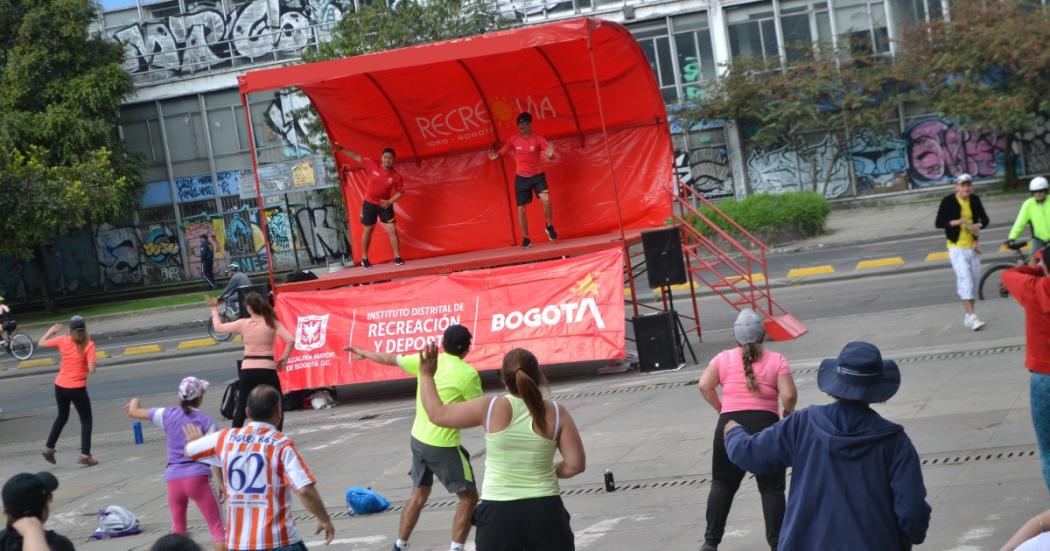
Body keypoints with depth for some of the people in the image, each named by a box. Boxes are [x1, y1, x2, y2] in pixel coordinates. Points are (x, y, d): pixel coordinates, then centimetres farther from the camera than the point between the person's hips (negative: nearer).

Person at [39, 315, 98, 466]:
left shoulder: (63, 341, -3)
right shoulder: (89, 345, -13)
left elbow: (41, 343, 9)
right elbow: (91, 369, -19)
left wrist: (51, 331, 23)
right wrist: (83, 365, 2)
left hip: (60, 386, 5)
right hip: (77, 388, -5)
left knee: (62, 417, 26)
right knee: (86, 420, 9)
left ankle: (49, 448, 29)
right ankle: (85, 455, 1)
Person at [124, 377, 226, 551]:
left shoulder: (168, 415, 5)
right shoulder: (206, 420, -1)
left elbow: (133, 413, 13)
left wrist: (134, 402, 35)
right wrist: (222, 483, 0)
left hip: (174, 479, 3)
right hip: (197, 477, -3)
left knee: (178, 529, 20)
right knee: (217, 527, 1)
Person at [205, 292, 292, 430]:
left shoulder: (243, 323, -1)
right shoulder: (272, 322, -3)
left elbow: (218, 327, 12)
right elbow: (290, 340, -13)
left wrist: (214, 308, 25)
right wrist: (284, 359, 0)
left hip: (247, 370, 1)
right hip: (267, 370, -1)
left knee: (241, 408, 14)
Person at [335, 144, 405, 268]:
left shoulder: (396, 176, -13)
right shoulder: (373, 165, -13)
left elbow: (400, 192, -3)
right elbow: (357, 157, -8)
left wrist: (389, 202, -17)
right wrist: (341, 149, -11)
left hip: (385, 205, 0)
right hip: (369, 204, 0)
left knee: (392, 230, -6)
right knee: (367, 231, 10)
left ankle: (397, 257, 5)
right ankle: (364, 259, 22)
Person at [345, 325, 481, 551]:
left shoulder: (425, 361, 0)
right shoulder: (468, 374, -17)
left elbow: (389, 359, 15)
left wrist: (363, 353, 31)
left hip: (418, 439, 7)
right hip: (444, 447, -7)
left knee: (419, 495, 22)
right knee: (469, 498, 6)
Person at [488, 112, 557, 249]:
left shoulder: (538, 139, -10)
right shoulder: (514, 140, -4)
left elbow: (551, 157, -16)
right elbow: (501, 151, -4)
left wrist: (550, 154, -41)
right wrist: (495, 155, -29)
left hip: (537, 175, -2)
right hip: (521, 177, 2)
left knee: (546, 199, -26)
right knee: (521, 209, 3)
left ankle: (549, 227, -2)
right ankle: (525, 239, 17)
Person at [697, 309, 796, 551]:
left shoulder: (724, 358, 7)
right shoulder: (776, 360, 3)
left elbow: (705, 386, -4)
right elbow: (789, 395, -7)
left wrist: (721, 408, 10)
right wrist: (787, 413, 12)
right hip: (765, 423, -1)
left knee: (722, 484, 13)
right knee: (772, 487, 8)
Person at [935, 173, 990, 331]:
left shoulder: (975, 200, 5)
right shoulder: (948, 201, -9)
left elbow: (984, 219, 13)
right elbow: (939, 223, -11)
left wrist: (978, 226, -9)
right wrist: (957, 222, -23)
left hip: (972, 246, 6)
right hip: (957, 247, -6)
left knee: (974, 279, 8)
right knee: (965, 279, -15)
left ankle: (968, 316, 19)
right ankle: (972, 316, -20)